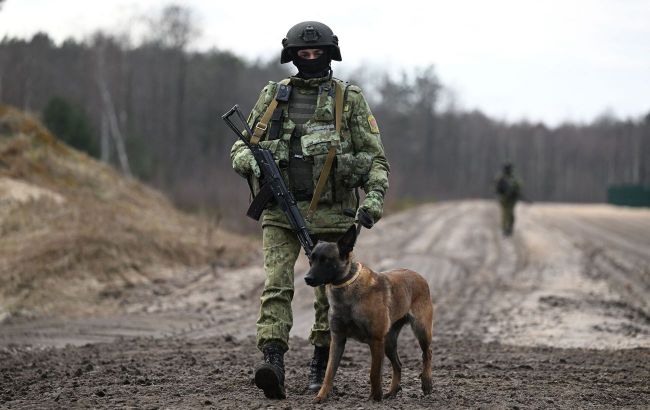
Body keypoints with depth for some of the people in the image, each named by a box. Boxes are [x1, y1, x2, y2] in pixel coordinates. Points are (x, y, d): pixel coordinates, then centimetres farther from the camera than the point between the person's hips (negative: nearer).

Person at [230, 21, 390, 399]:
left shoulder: (350, 99, 4)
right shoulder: (273, 96, 9)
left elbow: (376, 158, 4)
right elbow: (240, 146, 12)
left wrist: (375, 197, -12)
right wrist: (252, 162, -11)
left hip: (330, 212, 0)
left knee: (330, 290, 7)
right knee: (276, 285, -14)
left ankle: (321, 365, 22)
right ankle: (273, 363, -24)